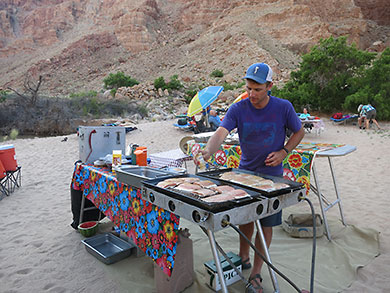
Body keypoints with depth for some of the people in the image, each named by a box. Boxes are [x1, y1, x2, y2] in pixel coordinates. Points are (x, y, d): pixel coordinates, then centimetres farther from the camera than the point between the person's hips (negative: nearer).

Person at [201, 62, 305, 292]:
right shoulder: (238, 109, -11)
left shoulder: (284, 108, -11)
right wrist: (208, 151, -45)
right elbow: (221, 133, -24)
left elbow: (299, 132, 4)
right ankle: (243, 258, 40)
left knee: (266, 224, 4)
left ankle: (256, 273, 21)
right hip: (245, 172, 2)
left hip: (272, 175, -1)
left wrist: (283, 152, -12)